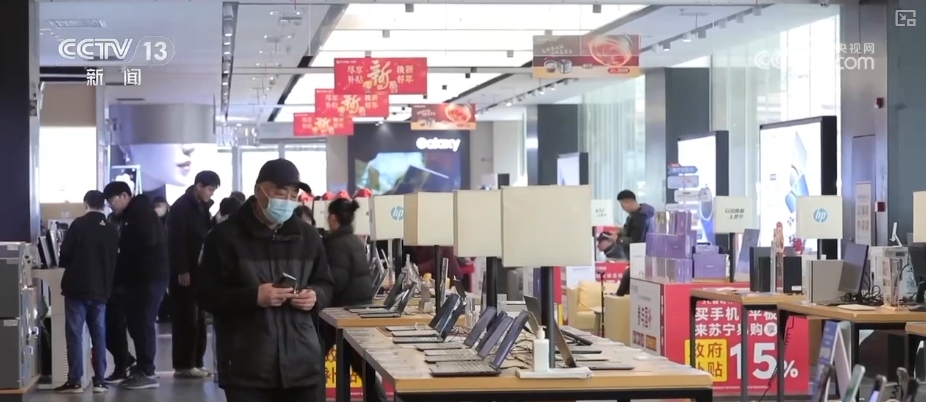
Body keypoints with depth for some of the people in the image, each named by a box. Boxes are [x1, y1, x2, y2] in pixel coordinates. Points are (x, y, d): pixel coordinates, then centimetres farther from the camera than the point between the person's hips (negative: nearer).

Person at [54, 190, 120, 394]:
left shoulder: (79, 224, -8)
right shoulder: (112, 229, 7)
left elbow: (65, 254, -7)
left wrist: (65, 263, 13)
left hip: (78, 287, -4)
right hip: (101, 289, 5)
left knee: (74, 333, -1)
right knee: (99, 334, 8)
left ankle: (75, 381, -3)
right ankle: (99, 380, 6)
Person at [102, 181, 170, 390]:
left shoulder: (141, 212, -11)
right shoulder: (131, 215, 18)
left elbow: (147, 240, -23)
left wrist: (120, 243, -11)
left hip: (150, 277, -10)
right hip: (139, 277, 10)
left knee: (143, 323, -8)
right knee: (135, 323, 10)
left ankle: (147, 373, -6)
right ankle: (141, 368, 16)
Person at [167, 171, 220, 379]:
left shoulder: (202, 206, 14)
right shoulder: (181, 206, -11)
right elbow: (176, 241, -17)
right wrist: (182, 270, -21)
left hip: (199, 270, 8)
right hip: (184, 272, -8)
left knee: (198, 318, 9)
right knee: (186, 319, -5)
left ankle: (195, 362, 14)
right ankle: (183, 365, -1)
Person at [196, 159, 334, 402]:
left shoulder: (307, 236, 11)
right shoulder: (226, 236, -4)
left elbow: (326, 284, 20)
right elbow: (206, 293, -5)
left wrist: (315, 296, -4)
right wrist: (253, 297, -19)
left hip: (300, 363, 4)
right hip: (246, 368, -4)